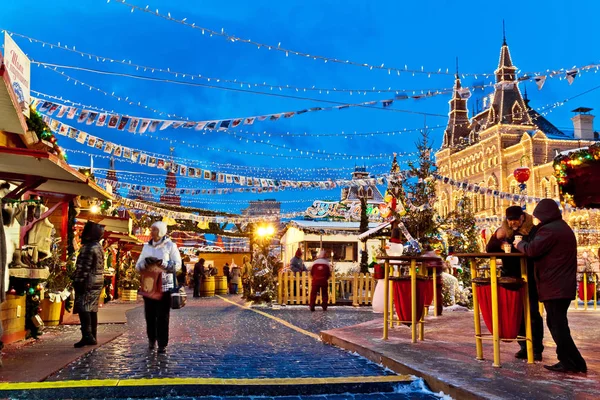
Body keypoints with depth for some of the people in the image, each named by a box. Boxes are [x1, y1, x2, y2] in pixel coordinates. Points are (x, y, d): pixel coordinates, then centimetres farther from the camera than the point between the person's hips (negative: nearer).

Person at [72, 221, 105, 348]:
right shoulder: (99, 247, 15)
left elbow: (84, 267, -18)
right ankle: (93, 337, 16)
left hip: (88, 282, -10)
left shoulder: (88, 248, -15)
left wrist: (78, 282, -15)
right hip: (98, 282, 10)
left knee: (83, 309, -10)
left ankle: (87, 336, -16)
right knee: (92, 310, 12)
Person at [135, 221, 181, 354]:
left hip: (164, 286, -4)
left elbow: (177, 265, -7)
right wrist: (145, 262, -13)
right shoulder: (146, 246, 12)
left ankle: (162, 344, 2)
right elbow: (138, 266, 10)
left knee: (163, 316, -3)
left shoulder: (170, 246, -1)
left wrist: (161, 262, -20)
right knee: (150, 314, 6)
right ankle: (151, 340, 21)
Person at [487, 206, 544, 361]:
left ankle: (536, 348, 6)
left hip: (529, 279, -4)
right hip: (510, 279, 4)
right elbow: (490, 250, 4)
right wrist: (497, 238, -12)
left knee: (532, 313, -1)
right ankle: (524, 347, 16)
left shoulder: (533, 231, -6)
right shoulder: (503, 231, 7)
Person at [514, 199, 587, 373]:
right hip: (565, 285, 10)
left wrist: (519, 243, -1)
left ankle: (572, 362, -1)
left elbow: (532, 250, -21)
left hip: (554, 286, -10)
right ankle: (568, 360, 19)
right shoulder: (564, 228, 18)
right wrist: (526, 243, 12)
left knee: (557, 324, -4)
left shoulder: (549, 229, -15)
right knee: (558, 323, 15)